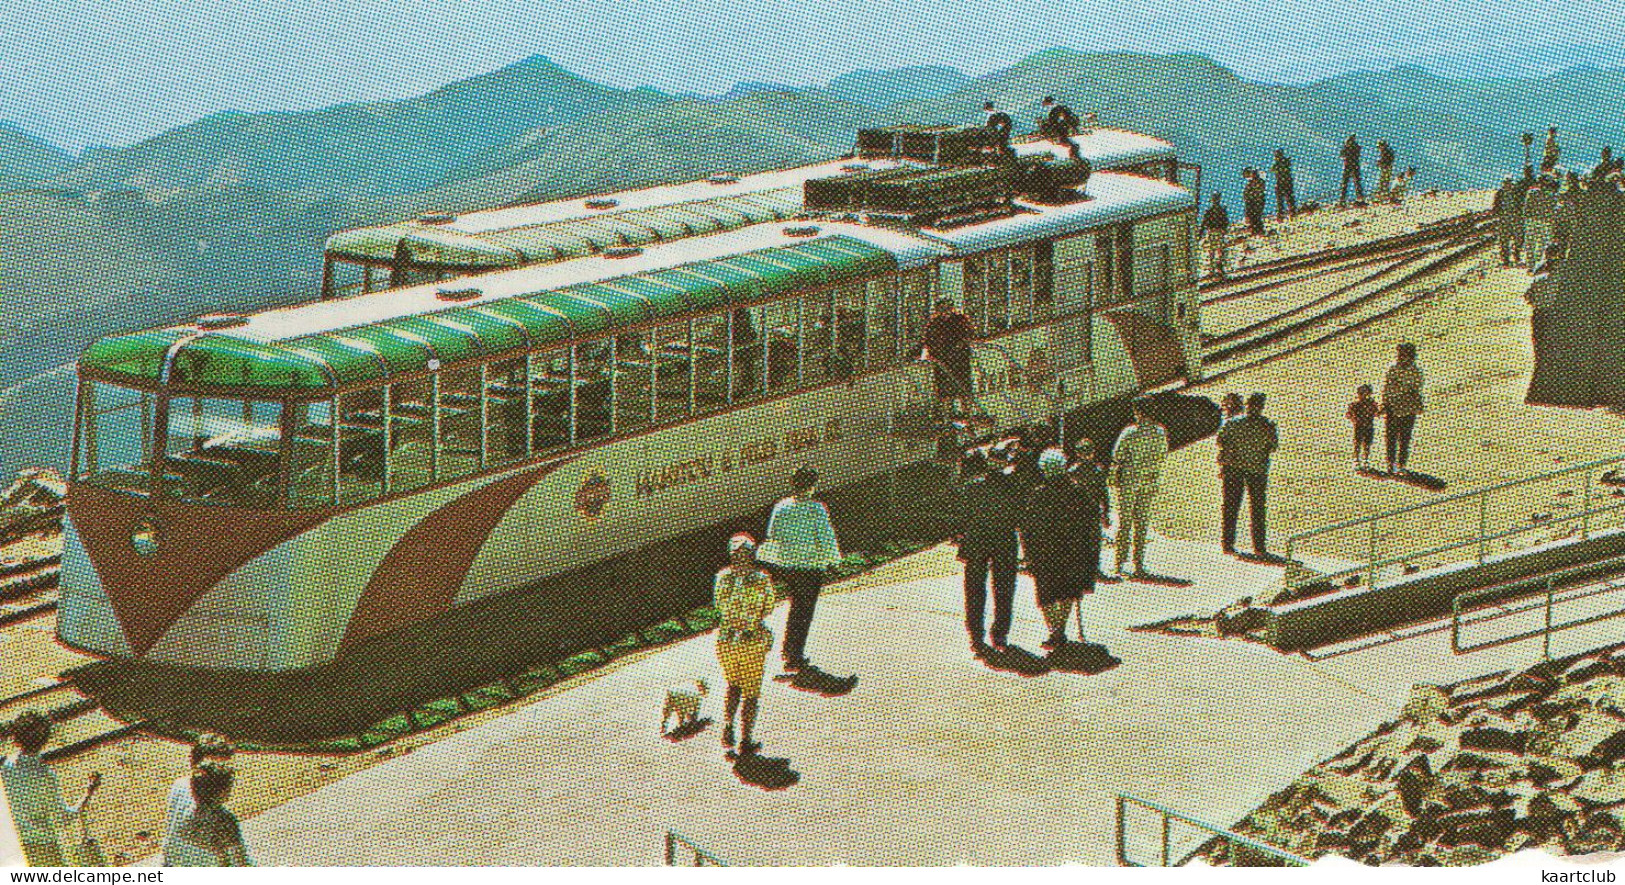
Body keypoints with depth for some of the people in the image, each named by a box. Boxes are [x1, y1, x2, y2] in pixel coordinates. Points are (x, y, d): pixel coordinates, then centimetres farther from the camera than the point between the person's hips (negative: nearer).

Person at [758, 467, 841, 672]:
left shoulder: (781, 507, -4)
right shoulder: (816, 509, -16)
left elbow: (772, 535, 2)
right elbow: (826, 537, -12)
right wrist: (832, 558, 5)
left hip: (786, 565, 5)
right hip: (811, 566, -5)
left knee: (795, 606, 25)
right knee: (805, 611, 6)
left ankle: (788, 650, 31)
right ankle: (794, 659, 7)